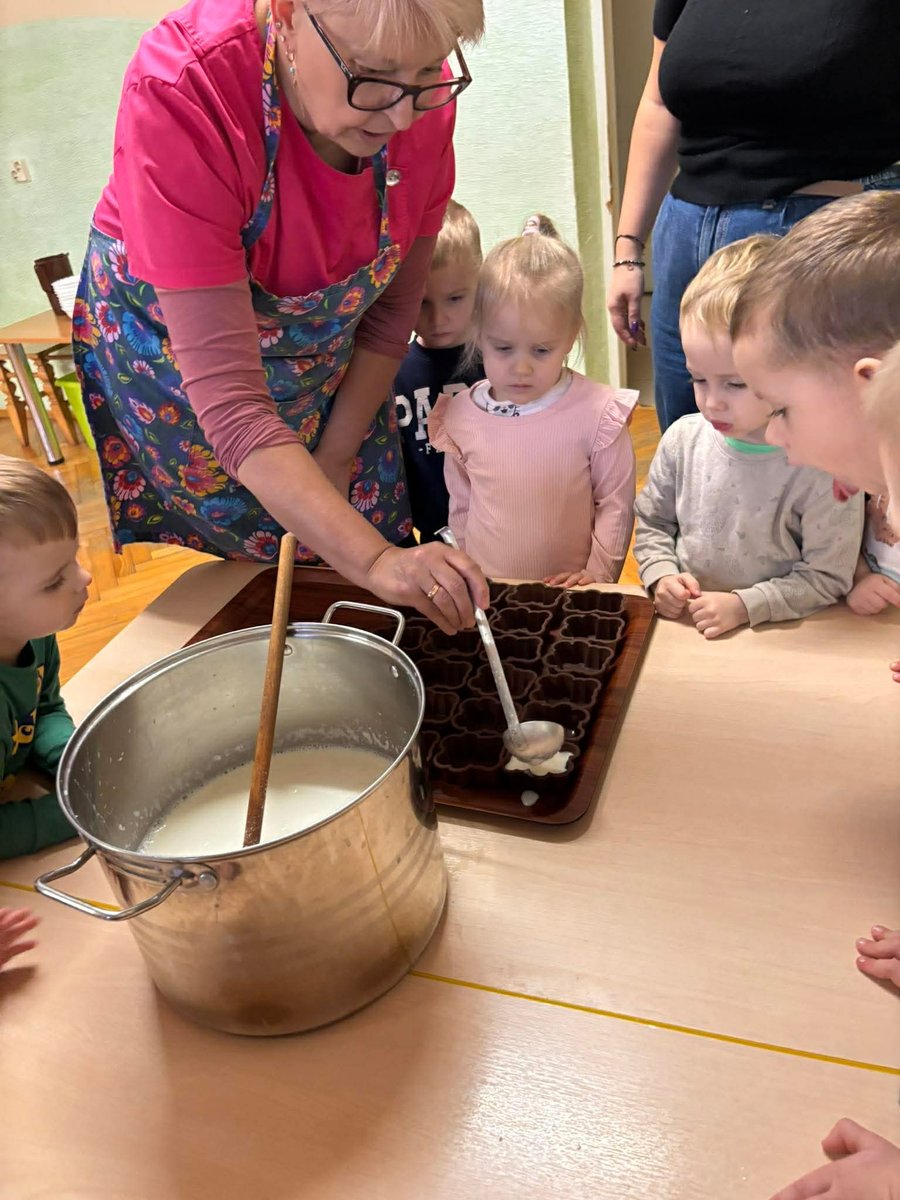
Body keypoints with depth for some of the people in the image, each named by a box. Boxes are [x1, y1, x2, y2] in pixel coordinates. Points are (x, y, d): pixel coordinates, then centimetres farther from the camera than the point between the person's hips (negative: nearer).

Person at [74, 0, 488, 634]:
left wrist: (336, 459, -5)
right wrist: (373, 559, -48)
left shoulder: (422, 99, -23)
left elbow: (393, 306, -8)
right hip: (166, 349, -3)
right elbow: (228, 395, -40)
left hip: (327, 356, 4)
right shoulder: (181, 94, -36)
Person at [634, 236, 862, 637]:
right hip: (682, 627, 2)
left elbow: (826, 577, -8)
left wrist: (744, 605, -16)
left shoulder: (825, 469, -14)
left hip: (775, 638, -1)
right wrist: (661, 575, -4)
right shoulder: (683, 438, -1)